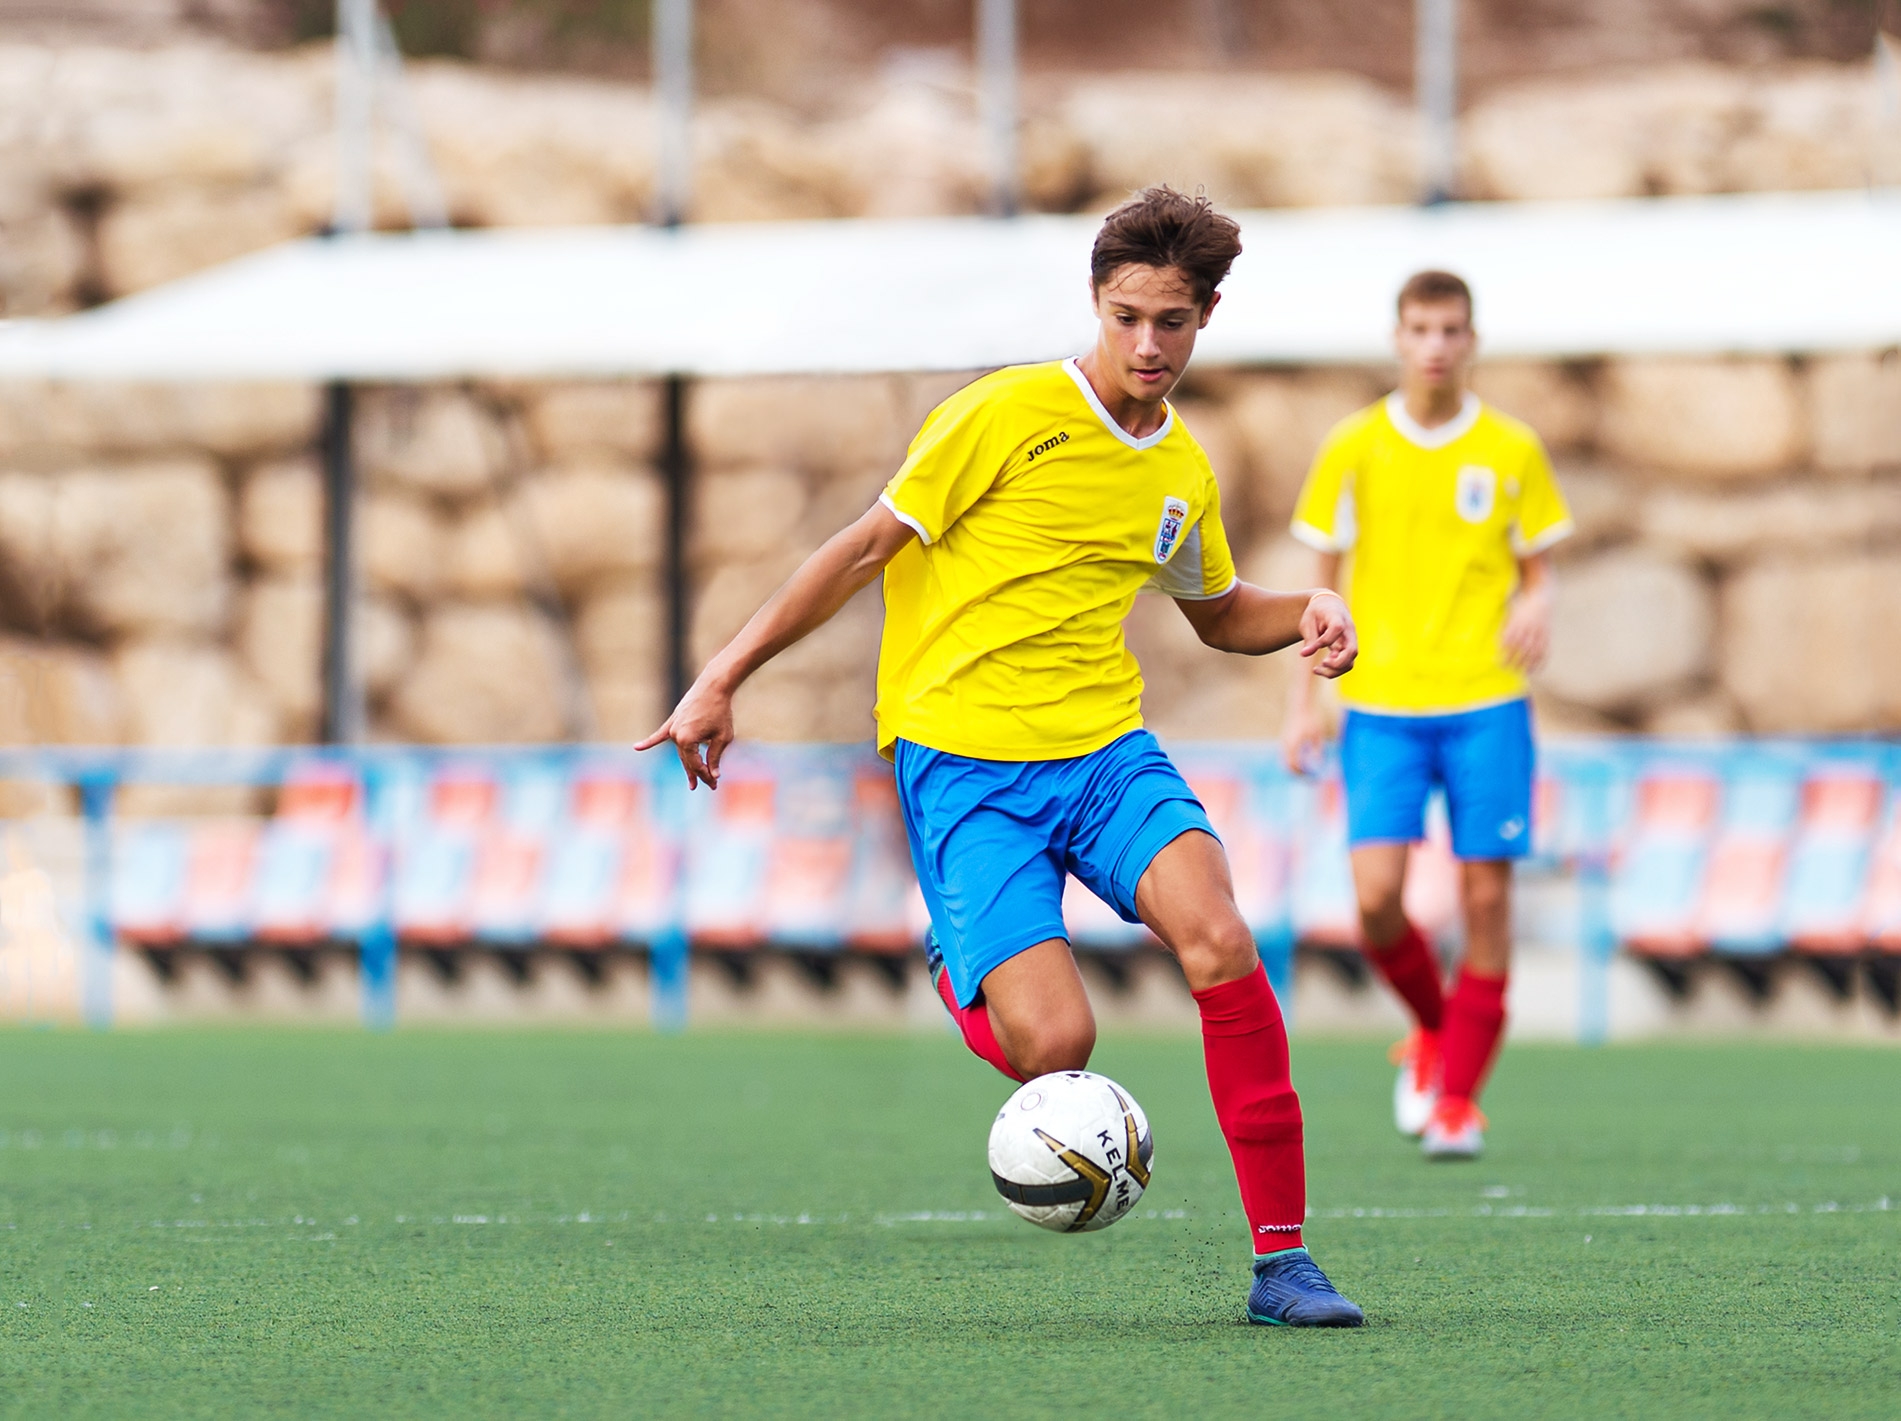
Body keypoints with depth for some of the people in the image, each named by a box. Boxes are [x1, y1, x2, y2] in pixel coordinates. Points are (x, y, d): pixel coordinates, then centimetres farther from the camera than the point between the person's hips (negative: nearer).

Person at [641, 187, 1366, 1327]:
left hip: (1106, 745, 4)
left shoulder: (1185, 471, 11)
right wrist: (725, 679, -6)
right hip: (966, 765, -4)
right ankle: (960, 974, 18)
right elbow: (866, 547, -4)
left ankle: (1282, 1256, -19)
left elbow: (1220, 614, 30)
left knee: (1219, 943, -26)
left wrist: (1304, 616, 7)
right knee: (1054, 1043, -22)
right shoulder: (1011, 414, -8)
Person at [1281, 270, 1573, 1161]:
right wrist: (1303, 702, 5)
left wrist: (1535, 611, -13)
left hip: (1485, 704, 0)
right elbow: (1323, 581, 10)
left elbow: (1537, 570, 11)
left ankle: (1459, 1095, 8)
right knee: (1376, 897, -12)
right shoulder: (1353, 450, 4)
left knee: (1486, 894, -3)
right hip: (1381, 708, 0)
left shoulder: (1512, 451, 4)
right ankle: (1431, 1028, 18)